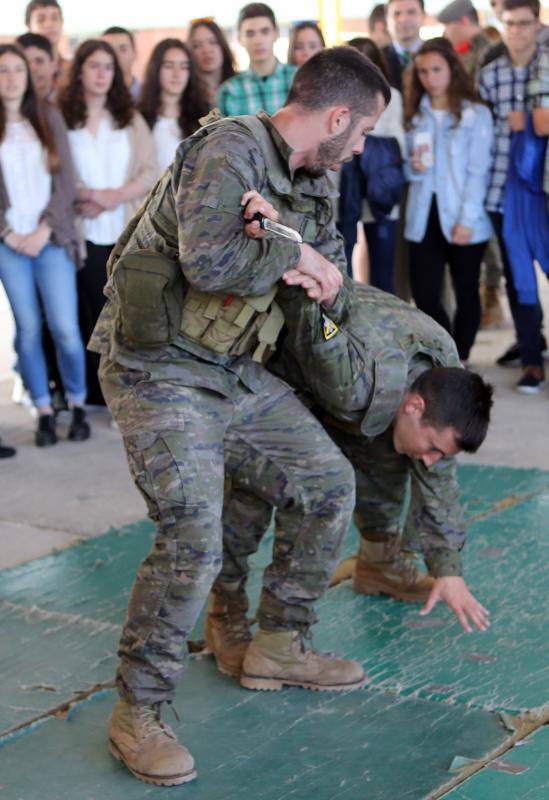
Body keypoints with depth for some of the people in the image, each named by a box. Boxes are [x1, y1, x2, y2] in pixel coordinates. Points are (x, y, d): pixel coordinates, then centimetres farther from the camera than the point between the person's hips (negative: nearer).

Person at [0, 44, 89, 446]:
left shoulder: (49, 118, 7)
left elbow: (66, 183, 3)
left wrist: (44, 230, -6)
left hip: (52, 239, 0)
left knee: (65, 328, -6)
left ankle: (78, 405, 11)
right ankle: (44, 411, 11)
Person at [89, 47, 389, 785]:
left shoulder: (310, 180, 11)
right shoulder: (228, 151, -19)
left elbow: (332, 272, 8)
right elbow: (209, 260, -31)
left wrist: (277, 235, -12)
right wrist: (293, 255, -14)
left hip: (237, 371, 9)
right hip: (161, 370, -9)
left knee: (327, 485, 11)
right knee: (192, 537, -20)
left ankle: (279, 645, 27)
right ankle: (137, 714, -5)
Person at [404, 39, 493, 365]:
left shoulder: (476, 114, -3)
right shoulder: (415, 115, 12)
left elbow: (478, 172, -7)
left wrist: (467, 219, -14)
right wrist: (412, 167, -5)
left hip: (464, 220, -4)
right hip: (424, 218, 4)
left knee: (466, 293, 6)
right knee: (425, 294, 1)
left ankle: (460, 361, 20)